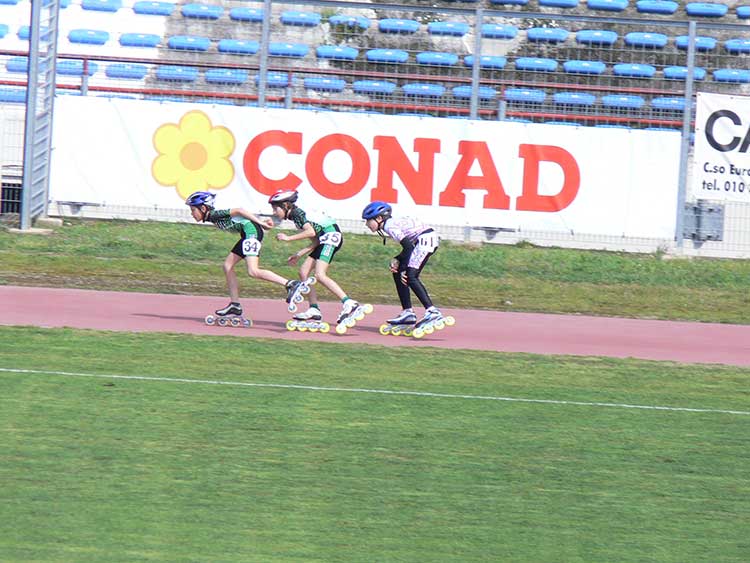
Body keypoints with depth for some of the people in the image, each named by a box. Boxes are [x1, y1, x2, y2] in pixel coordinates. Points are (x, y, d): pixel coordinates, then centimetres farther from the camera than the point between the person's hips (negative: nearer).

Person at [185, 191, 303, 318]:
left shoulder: (214, 214, -11)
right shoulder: (211, 218, 16)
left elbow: (238, 211, -15)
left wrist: (260, 223, -16)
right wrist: (260, 222, 13)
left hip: (251, 230, -10)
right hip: (247, 234, 10)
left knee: (253, 272, -20)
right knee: (228, 266, 10)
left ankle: (290, 284, -20)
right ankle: (235, 305, 12)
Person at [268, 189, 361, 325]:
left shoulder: (297, 213, -7)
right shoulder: (294, 215, 20)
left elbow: (311, 232, -22)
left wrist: (288, 238, -14)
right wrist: (298, 255, 17)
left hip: (331, 235, -10)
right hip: (324, 240, 10)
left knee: (319, 275, -20)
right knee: (303, 272, 7)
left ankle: (348, 303, -28)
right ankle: (314, 310, 6)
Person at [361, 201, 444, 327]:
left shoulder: (390, 226, -11)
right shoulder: (392, 224, 17)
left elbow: (408, 247, -18)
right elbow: (408, 247, 20)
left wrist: (403, 269, -13)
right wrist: (396, 260, 4)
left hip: (427, 238, -10)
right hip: (422, 240, 10)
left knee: (410, 275, -20)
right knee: (398, 274, 12)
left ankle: (432, 311, -28)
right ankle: (408, 313, 13)